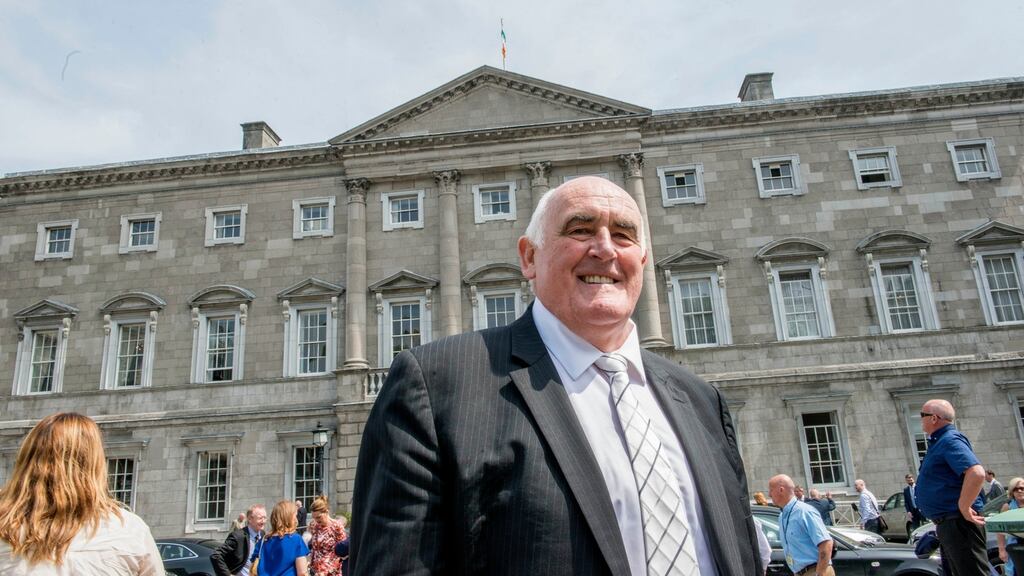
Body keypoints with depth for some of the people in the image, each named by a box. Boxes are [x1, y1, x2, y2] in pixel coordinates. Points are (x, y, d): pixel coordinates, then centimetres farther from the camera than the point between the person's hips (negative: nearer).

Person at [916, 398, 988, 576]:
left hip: (958, 523, -11)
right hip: (947, 524, 11)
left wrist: (963, 508, -23)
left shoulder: (950, 440, -16)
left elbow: (977, 473, -30)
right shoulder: (938, 442, 16)